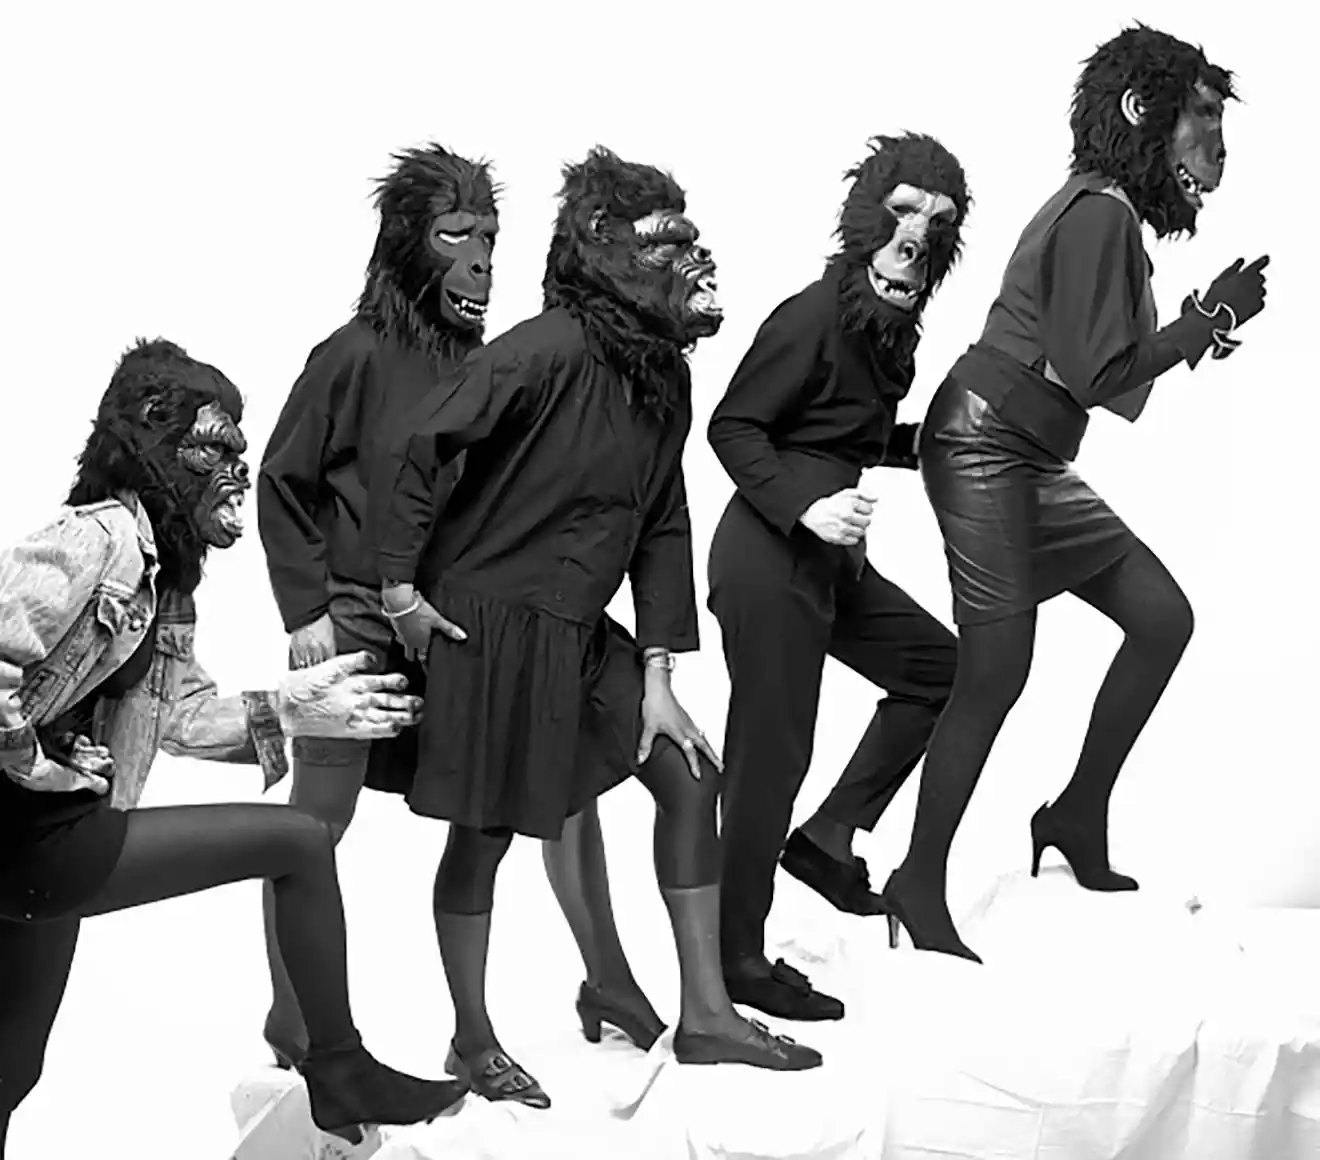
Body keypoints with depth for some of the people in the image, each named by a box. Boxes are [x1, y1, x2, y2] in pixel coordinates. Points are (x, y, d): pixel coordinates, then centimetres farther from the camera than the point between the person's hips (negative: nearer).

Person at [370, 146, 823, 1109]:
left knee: (690, 777, 5)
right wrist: (402, 585, -16)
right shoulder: (549, 351, -22)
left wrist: (657, 673, 2)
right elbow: (418, 449, -21)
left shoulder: (664, 374, 3)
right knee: (484, 831, 3)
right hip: (489, 619, -8)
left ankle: (705, 1012, 14)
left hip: (581, 631, 8)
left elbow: (663, 525, 5)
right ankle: (473, 1040, 21)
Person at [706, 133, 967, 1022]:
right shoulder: (816, 314, -16)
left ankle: (826, 839, 22)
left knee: (938, 667, 17)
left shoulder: (890, 321, 10)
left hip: (830, 555, 10)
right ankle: (738, 957, 8)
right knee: (772, 749, -4)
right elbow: (734, 426, -16)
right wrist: (805, 507, -25)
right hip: (771, 554, -9)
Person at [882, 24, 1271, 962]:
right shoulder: (1100, 211, -17)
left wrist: (1195, 335, 7)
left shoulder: (1108, 208, 12)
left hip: (1034, 460, 10)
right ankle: (921, 884, 6)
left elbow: (1095, 373, 12)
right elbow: (1098, 376, -22)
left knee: (1164, 614, 8)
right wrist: (1214, 313, -13)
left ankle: (1080, 818, 18)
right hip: (985, 450, -10)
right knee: (996, 675, -7)